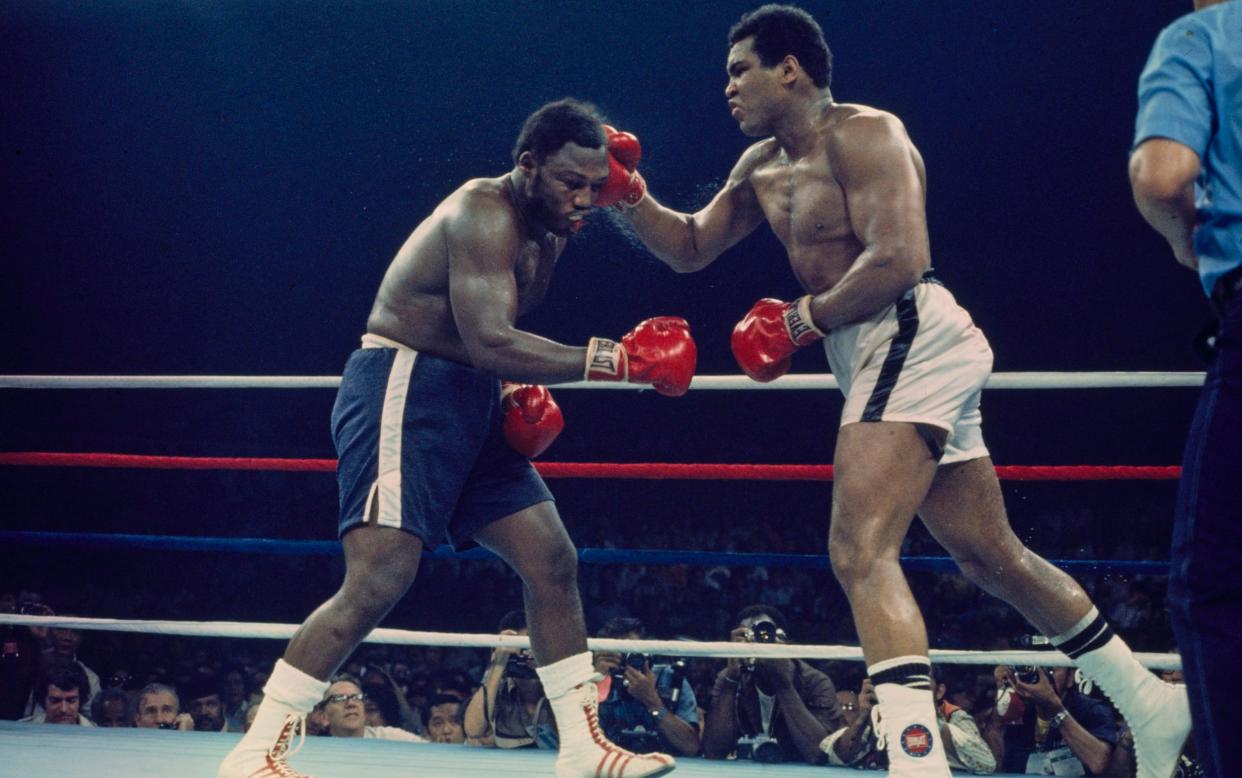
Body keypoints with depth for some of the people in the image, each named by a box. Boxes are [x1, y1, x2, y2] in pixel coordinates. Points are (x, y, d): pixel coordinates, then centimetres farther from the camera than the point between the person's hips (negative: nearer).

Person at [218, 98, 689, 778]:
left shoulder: (547, 235, 14)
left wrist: (522, 392, 6)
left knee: (553, 561, 4)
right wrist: (615, 359, -27)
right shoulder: (485, 212, -16)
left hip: (467, 404, 10)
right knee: (380, 575, -20)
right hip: (403, 389, -10)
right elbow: (487, 342, -27)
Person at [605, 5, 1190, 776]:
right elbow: (691, 249, 22)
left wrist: (801, 321, -12)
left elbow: (896, 261, -20)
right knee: (993, 555, 15)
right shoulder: (763, 168, 18)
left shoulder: (862, 134, -9)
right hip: (885, 358, 10)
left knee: (861, 550, -23)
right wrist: (631, 195, 6)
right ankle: (1152, 705, 24)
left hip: (913, 336, -10)